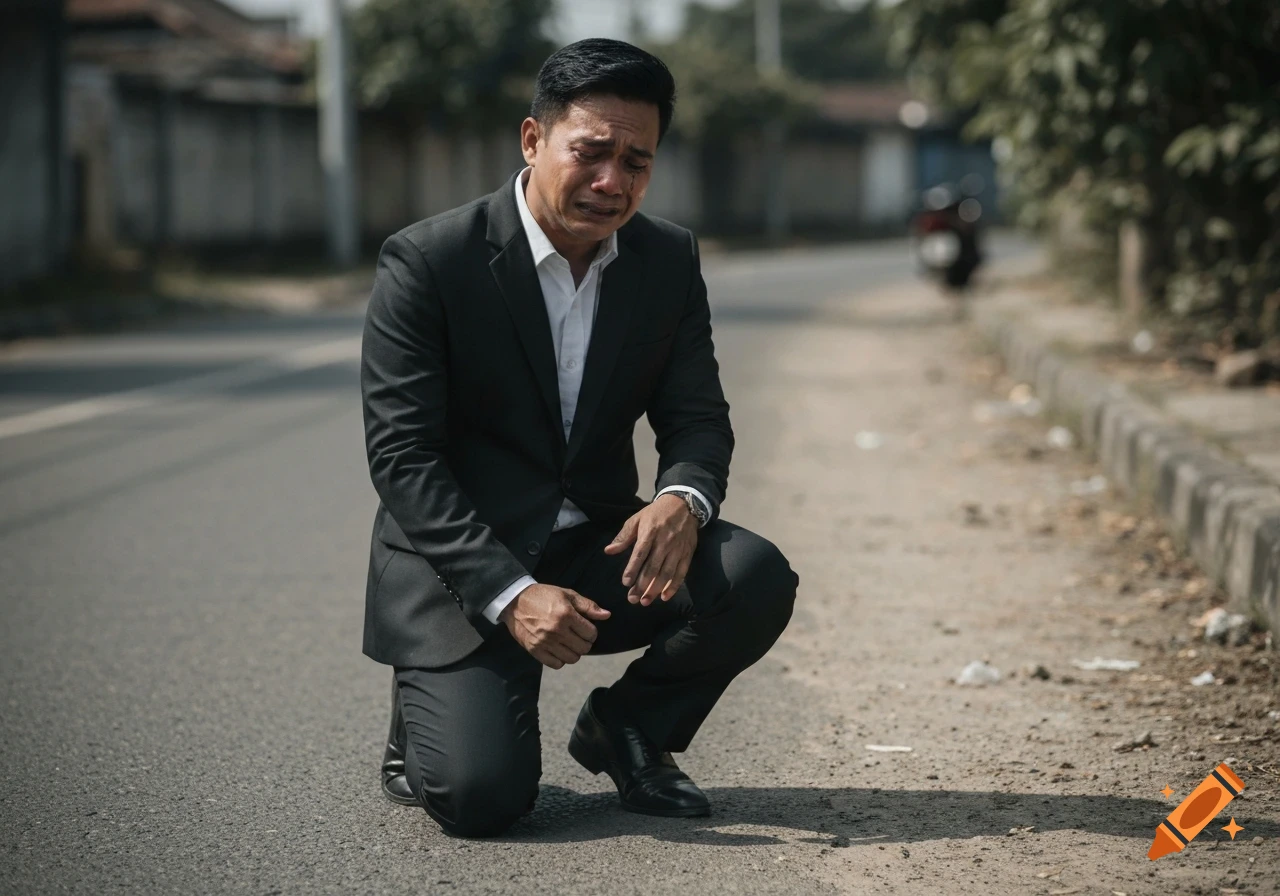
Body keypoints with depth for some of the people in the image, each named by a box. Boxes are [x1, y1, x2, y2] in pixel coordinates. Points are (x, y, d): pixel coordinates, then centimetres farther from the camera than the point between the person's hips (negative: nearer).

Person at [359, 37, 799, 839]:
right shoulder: (427, 263, -14)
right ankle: (429, 716, 15)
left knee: (756, 578, -22)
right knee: (482, 796, -23)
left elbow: (697, 416, 3)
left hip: (598, 555, 5)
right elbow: (402, 456, -17)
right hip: (459, 566, -4)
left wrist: (685, 501, -24)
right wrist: (510, 593, -28)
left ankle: (626, 727, 7)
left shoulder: (670, 261, 1)